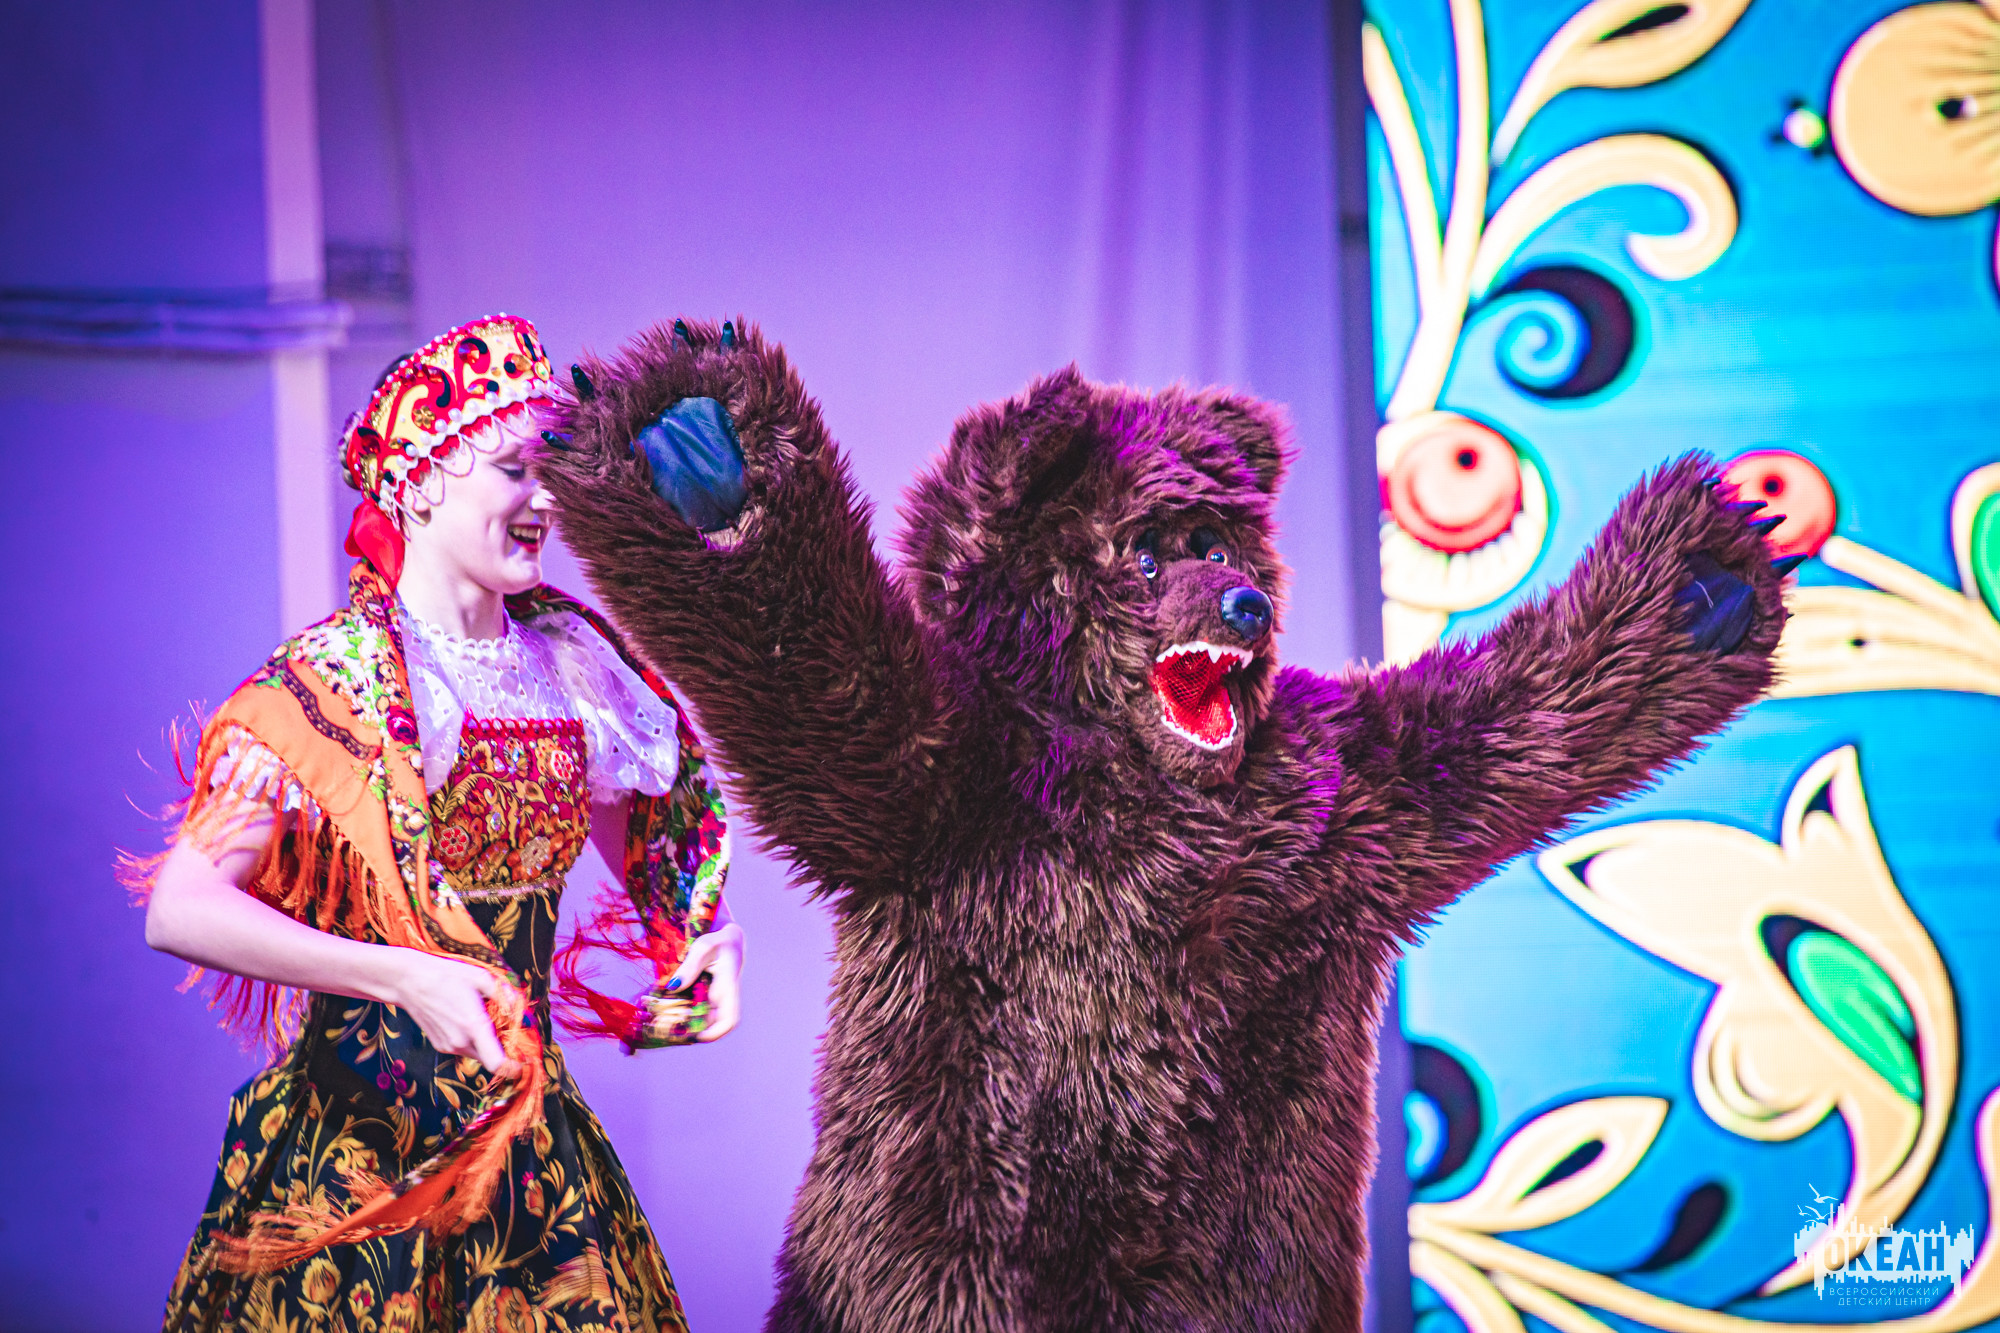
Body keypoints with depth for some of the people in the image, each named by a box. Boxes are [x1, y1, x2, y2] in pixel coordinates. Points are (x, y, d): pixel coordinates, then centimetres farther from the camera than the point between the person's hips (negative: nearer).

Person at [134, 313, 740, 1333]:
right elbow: (180, 911, -20)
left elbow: (653, 841, 18)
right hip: (359, 1129, -5)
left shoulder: (569, 663, 5)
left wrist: (710, 940, -3)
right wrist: (404, 976, -30)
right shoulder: (329, 682, -11)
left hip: (527, 1125, 5)